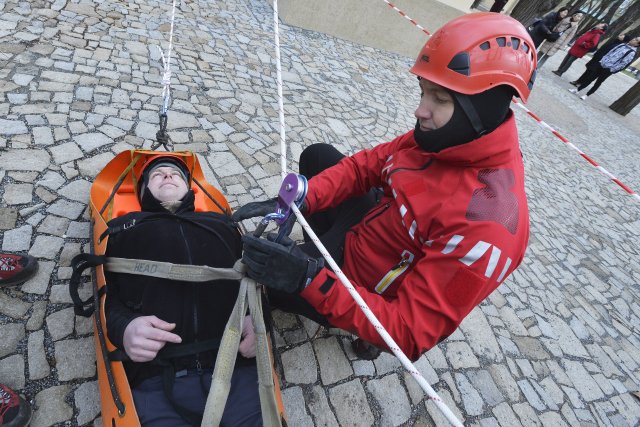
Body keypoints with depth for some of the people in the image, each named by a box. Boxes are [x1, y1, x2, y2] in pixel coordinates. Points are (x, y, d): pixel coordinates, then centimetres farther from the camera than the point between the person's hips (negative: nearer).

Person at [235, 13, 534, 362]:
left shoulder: (485, 227, -36)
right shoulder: (443, 139, -14)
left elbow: (410, 336, -30)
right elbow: (366, 165, -5)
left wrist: (310, 280, -39)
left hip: (362, 286, -6)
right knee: (317, 155, 15)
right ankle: (321, 247, 26)